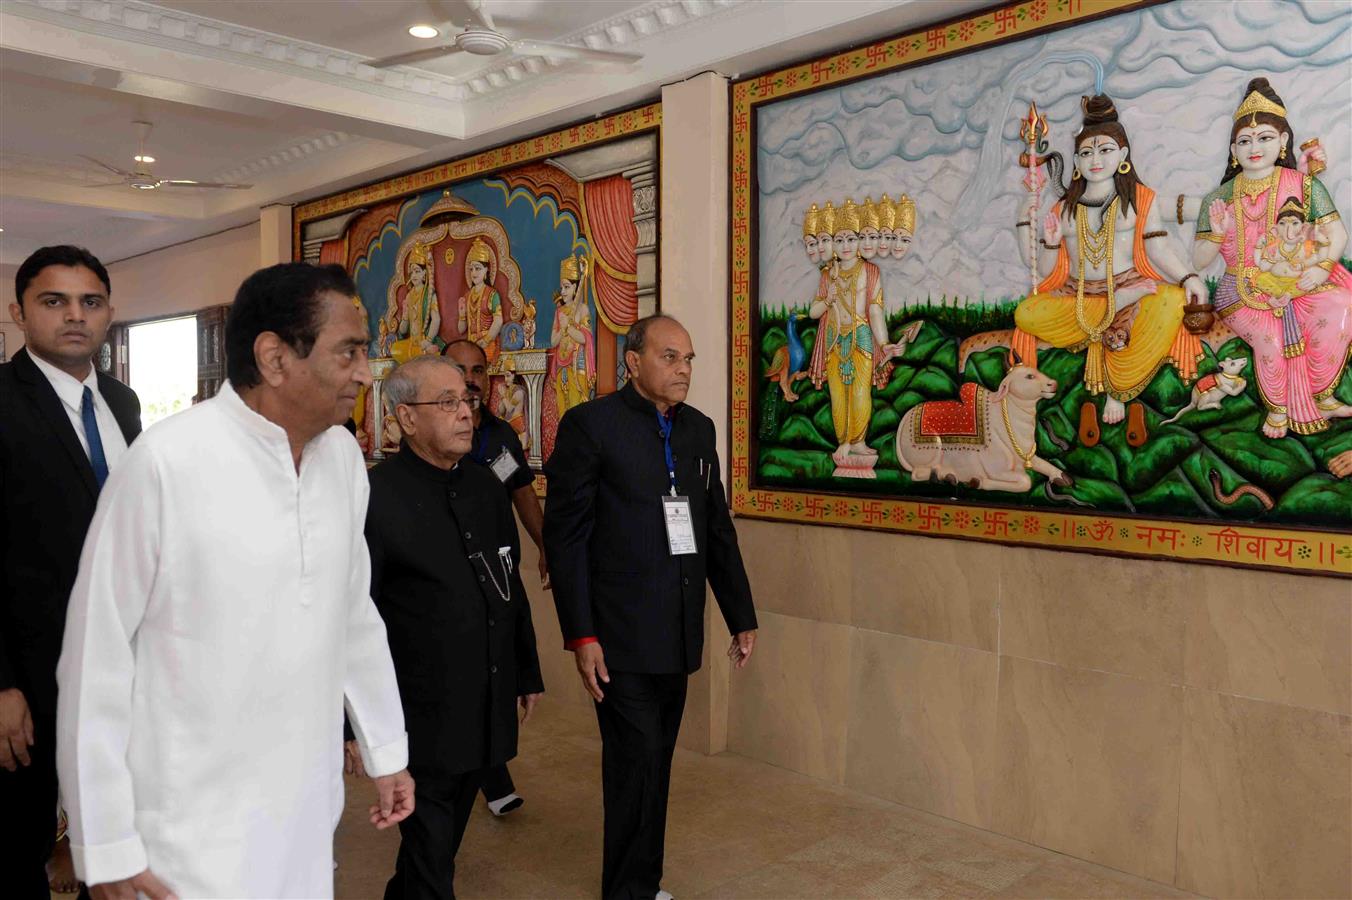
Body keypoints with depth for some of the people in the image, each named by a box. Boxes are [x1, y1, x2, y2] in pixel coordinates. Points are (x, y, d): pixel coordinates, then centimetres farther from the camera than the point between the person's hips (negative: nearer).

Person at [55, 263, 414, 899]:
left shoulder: (342, 454, 0)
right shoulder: (165, 463, -18)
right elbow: (96, 658, -12)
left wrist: (386, 750, 14)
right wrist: (106, 848, -8)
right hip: (196, 838, -5)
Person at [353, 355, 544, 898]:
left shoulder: (486, 488, 6)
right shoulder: (374, 497, -15)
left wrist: (528, 673, 18)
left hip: (489, 710, 6)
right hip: (423, 720, -6)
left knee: (441, 843, 22)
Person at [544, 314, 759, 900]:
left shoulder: (699, 429, 9)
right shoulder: (590, 424, -8)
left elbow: (719, 530, 13)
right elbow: (565, 536, -9)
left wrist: (742, 618, 12)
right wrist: (580, 636, -13)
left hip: (678, 634, 6)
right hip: (621, 634, -6)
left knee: (654, 763, 15)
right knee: (638, 764, -1)